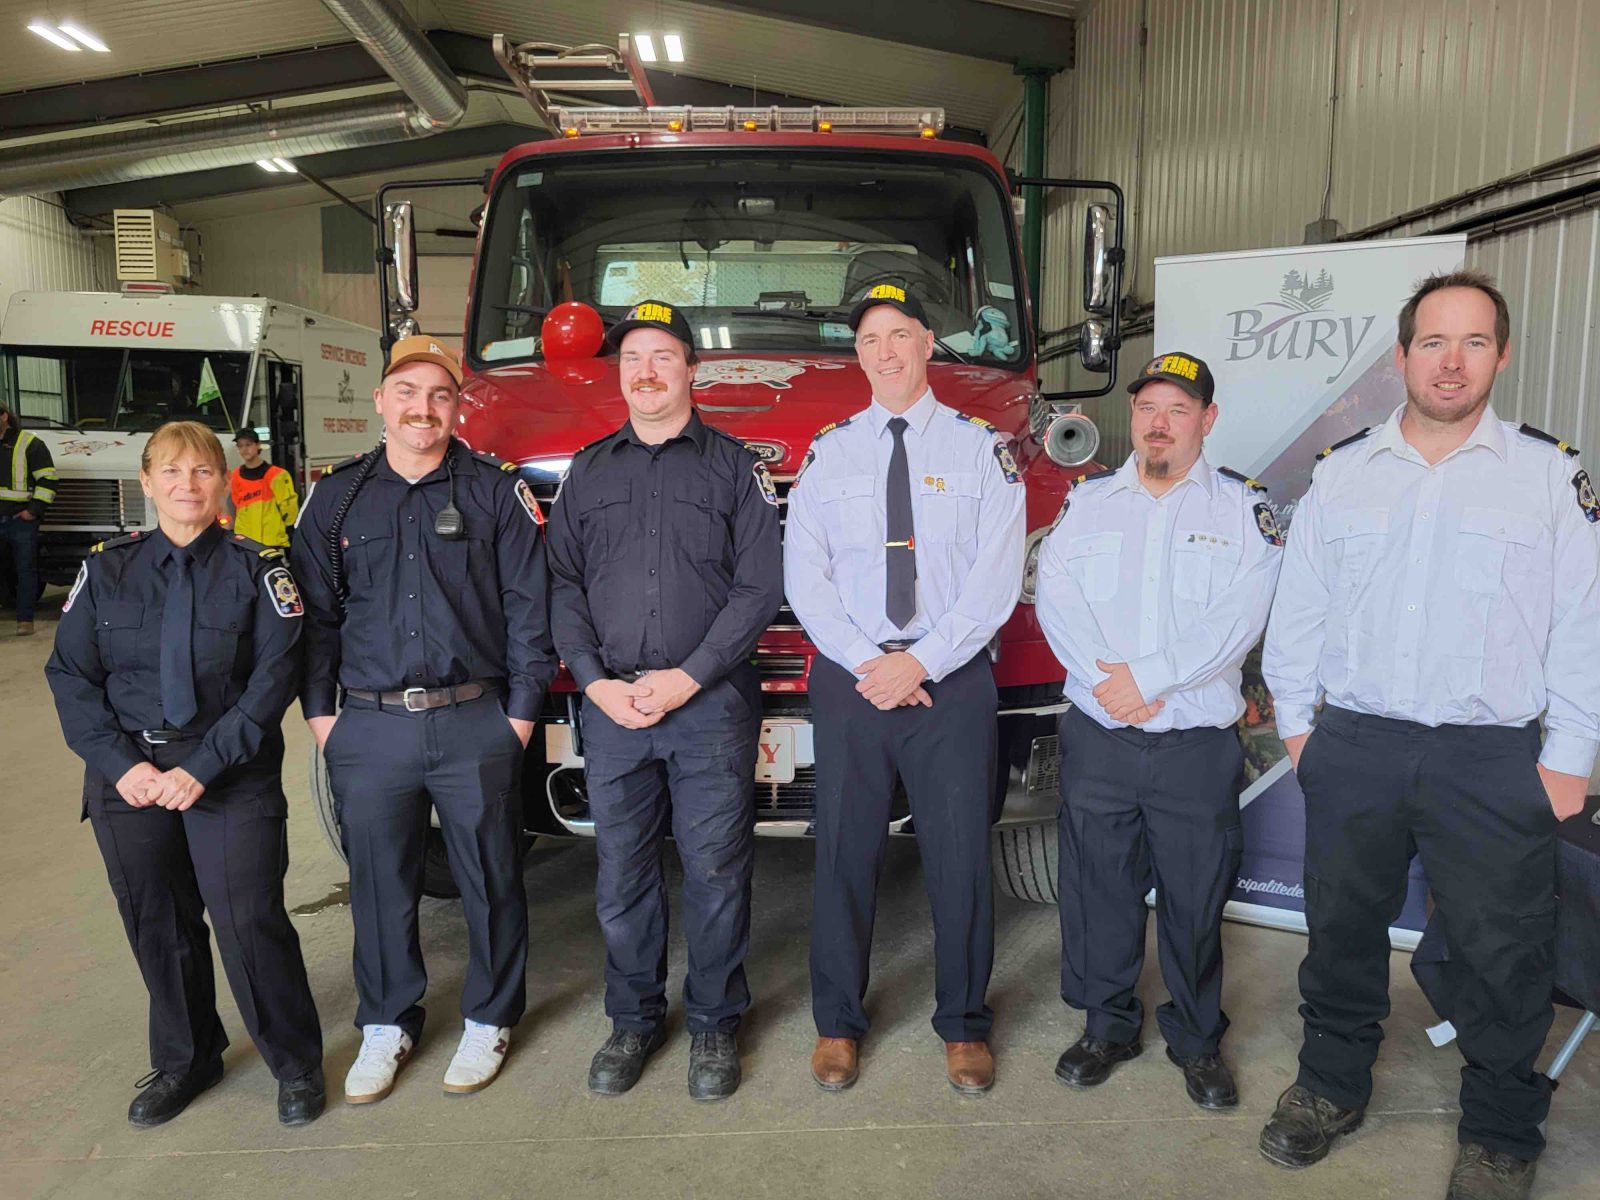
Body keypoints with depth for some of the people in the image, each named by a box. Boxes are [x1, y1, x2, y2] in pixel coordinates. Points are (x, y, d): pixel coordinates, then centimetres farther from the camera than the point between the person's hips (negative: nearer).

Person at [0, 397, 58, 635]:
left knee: (26, 570, 2)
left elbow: (47, 478, -5)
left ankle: (25, 620, 8)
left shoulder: (29, 443, -2)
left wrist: (35, 510, -11)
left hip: (21, 519, -4)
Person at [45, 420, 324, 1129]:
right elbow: (71, 676, 2)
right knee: (156, 925, 13)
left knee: (249, 921, -5)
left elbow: (273, 677, -9)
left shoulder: (257, 570, -4)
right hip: (129, 773, 3)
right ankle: (184, 1062, 35)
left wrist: (202, 767, -16)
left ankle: (295, 1063, 17)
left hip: (234, 777, -3)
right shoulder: (107, 570, 4)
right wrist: (122, 764, -10)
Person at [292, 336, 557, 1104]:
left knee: (490, 879, 8)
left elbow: (528, 607, -1)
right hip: (369, 729, 2)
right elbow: (316, 613, 11)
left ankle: (488, 1019, 28)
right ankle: (386, 1025, 31)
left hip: (476, 723, -2)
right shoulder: (336, 498, 9)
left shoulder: (496, 491, 1)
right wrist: (319, 710, 5)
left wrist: (522, 709, -5)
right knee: (379, 882, 12)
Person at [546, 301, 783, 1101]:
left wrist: (688, 678, -11)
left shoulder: (735, 466, 4)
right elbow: (563, 585, 9)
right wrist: (595, 681, -5)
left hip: (712, 704, -2)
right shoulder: (588, 471, 14)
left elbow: (760, 587, -3)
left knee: (715, 873, 4)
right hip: (610, 704, 3)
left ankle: (714, 1024, 23)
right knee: (621, 876, 10)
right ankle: (632, 1021, 28)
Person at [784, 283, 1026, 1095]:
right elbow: (804, 578, 2)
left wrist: (921, 663, -11)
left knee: (959, 855, 5)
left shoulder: (982, 448, 4)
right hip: (848, 680, 1)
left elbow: (997, 580, -3)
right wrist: (870, 664, -10)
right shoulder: (827, 453, 9)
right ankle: (838, 1022, 24)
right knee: (844, 853, 7)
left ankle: (964, 1025, 24)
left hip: (952, 681, -1)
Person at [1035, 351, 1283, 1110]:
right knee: (1097, 885, 10)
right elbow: (1056, 596, -1)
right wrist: (1104, 678, -15)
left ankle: (1196, 1040, 28)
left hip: (1198, 742, -1)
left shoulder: (1242, 508, 3)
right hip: (1098, 736, 2)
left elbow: (1239, 618, -10)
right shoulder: (1087, 500, 10)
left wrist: (1147, 678, -16)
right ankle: (1108, 1025, 29)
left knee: (1196, 897, 8)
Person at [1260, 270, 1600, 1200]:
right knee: (1341, 929, 14)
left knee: (1502, 955, 8)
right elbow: (1299, 608, 9)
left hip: (1493, 762, -2)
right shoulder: (1340, 472, 6)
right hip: (1352, 749, 2)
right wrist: (1296, 720, 6)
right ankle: (1333, 1087, 35)